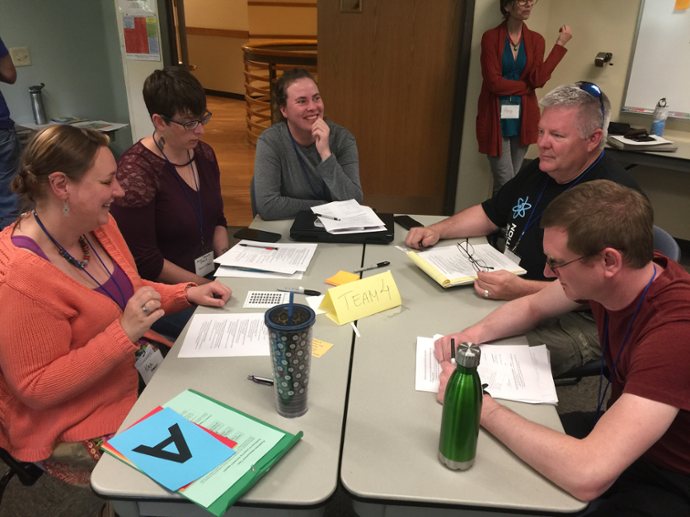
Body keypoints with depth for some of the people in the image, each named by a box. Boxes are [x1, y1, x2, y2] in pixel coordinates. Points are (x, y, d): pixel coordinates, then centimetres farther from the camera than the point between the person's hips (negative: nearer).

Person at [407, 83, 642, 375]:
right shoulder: (541, 170, 10)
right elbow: (490, 214, 21)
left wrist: (521, 290, -33)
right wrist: (437, 230, 6)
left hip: (575, 321, -8)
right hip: (513, 296, 8)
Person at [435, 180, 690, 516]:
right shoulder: (608, 277, -13)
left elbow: (586, 475, -43)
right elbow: (532, 306, 8)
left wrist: (480, 404, -31)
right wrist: (473, 334, -12)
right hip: (623, 430, 7)